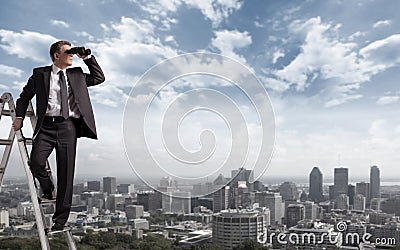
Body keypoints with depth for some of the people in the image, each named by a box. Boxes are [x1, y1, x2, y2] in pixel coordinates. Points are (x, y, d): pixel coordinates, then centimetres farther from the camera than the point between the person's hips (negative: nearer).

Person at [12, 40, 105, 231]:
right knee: (36, 162, -19)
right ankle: (47, 190, 16)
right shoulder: (40, 74, 12)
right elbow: (25, 95, 17)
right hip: (46, 125, -1)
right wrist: (19, 116, 5)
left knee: (66, 172, 1)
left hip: (68, 127, 1)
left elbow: (99, 78, 19)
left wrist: (87, 58, 13)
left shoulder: (77, 75, 17)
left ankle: (60, 219, 11)